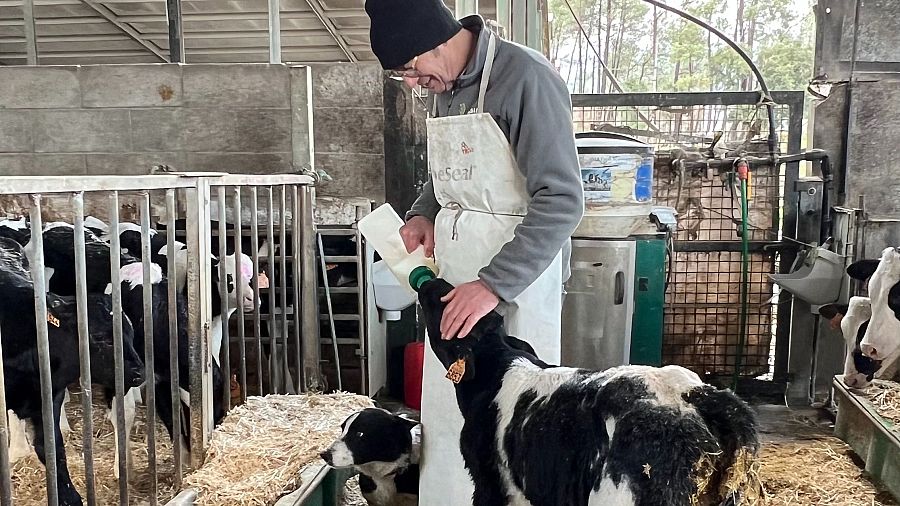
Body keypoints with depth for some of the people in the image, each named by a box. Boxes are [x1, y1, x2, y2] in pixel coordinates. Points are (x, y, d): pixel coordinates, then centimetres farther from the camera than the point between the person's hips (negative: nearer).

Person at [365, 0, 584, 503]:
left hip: (516, 274, -7)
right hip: (454, 273, 7)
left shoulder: (526, 77, -16)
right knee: (447, 411, 13)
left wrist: (493, 284, -26)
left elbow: (562, 202, -21)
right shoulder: (444, 84, 9)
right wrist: (422, 214, 4)